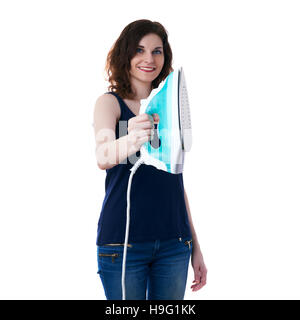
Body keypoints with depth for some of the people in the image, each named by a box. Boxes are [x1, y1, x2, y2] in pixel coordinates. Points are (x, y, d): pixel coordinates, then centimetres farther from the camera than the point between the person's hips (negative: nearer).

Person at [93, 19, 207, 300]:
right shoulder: (110, 102, -1)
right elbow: (102, 157, -21)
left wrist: (195, 246, 15)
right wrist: (130, 140, -44)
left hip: (174, 242, 4)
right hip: (123, 242, -4)